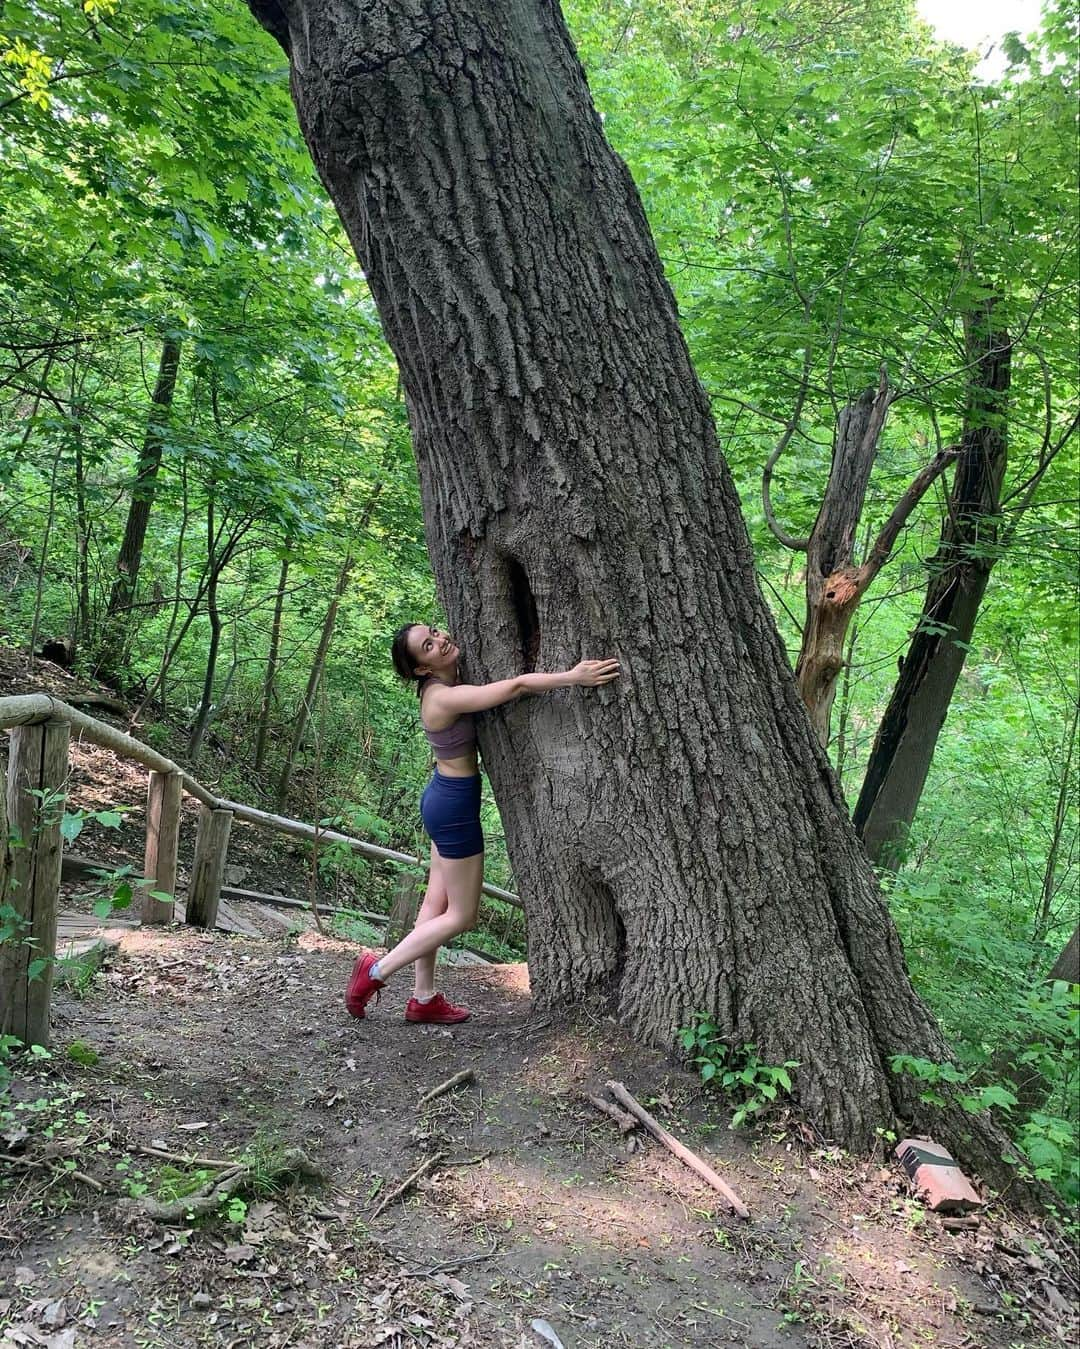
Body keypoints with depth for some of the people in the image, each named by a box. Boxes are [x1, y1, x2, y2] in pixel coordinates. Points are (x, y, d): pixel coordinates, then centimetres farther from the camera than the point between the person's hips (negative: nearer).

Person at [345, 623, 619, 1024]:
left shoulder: (449, 681, 0)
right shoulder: (444, 698, -27)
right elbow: (516, 686, -36)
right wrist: (573, 676, -38)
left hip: (445, 798, 9)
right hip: (455, 806, -9)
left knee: (437, 902, 17)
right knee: (461, 916, 5)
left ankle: (423, 999, 29)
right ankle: (376, 971, 13)